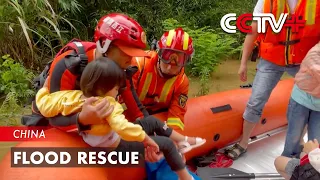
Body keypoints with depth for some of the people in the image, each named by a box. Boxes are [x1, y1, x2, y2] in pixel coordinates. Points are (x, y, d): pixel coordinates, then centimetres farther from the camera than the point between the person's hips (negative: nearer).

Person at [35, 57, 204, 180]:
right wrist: (148, 140, -37)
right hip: (118, 147, -9)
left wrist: (44, 88, 8)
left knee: (153, 122, 15)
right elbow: (124, 128, -50)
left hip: (113, 138, 9)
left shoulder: (70, 96, -16)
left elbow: (45, 106, -9)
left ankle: (184, 141, 30)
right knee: (167, 144, -1)